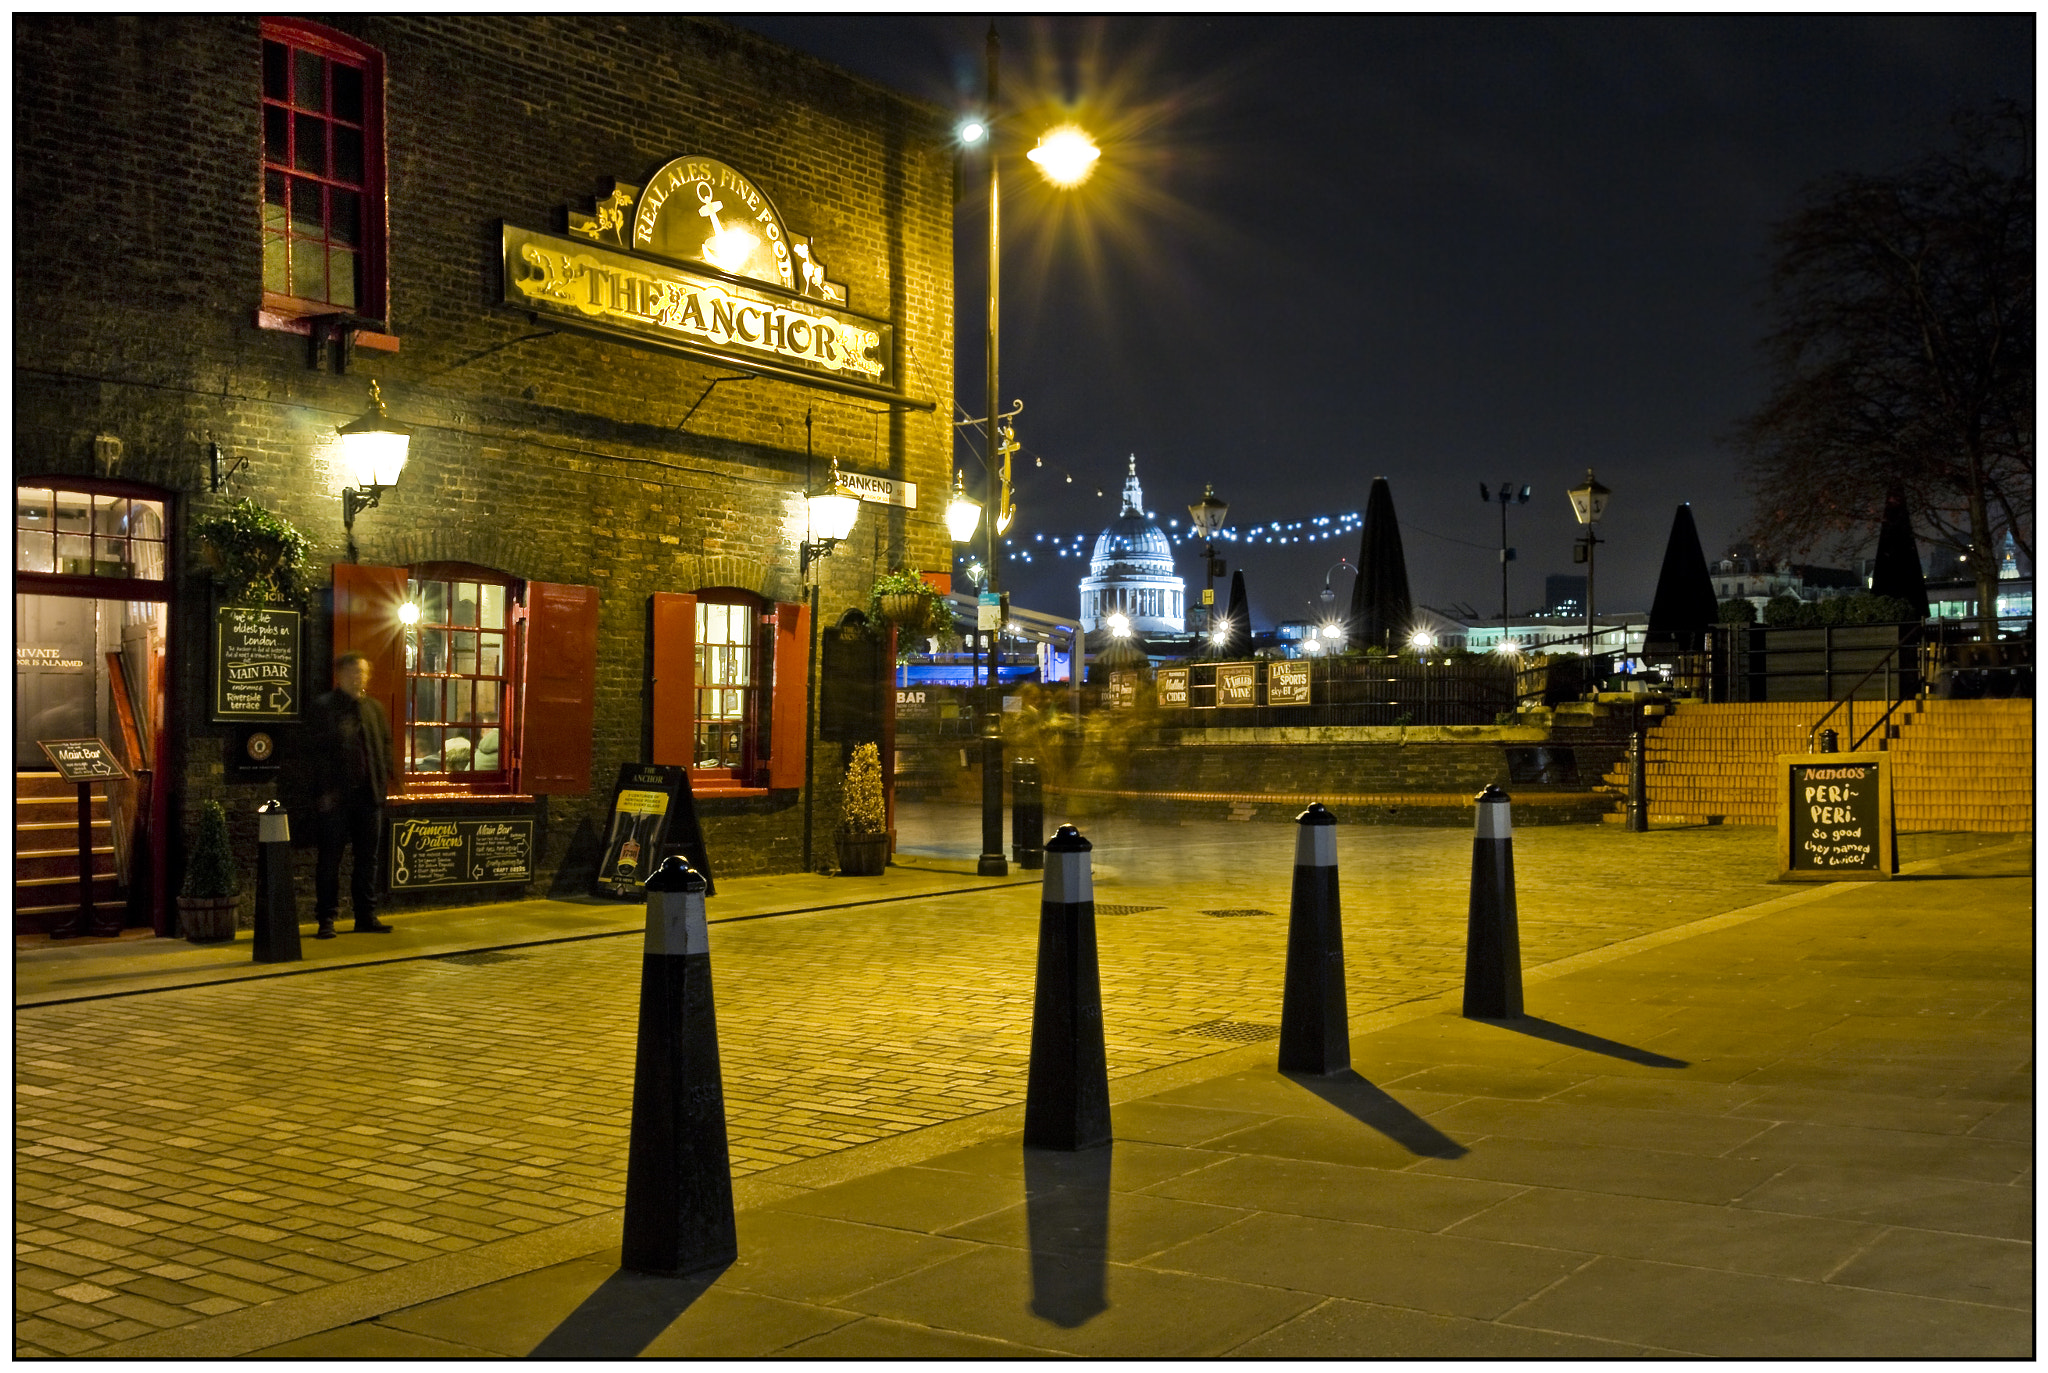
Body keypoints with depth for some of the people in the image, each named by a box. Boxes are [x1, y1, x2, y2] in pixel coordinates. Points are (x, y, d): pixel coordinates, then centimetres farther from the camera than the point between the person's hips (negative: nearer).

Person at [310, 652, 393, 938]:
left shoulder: (374, 708, 14)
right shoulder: (324, 706, -3)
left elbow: (386, 743, 16)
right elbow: (319, 746, -7)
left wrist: (385, 776, 3)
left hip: (369, 794, 5)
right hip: (337, 795, -5)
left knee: (367, 857, 10)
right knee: (330, 858, 0)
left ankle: (366, 916, 17)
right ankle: (326, 919, 5)